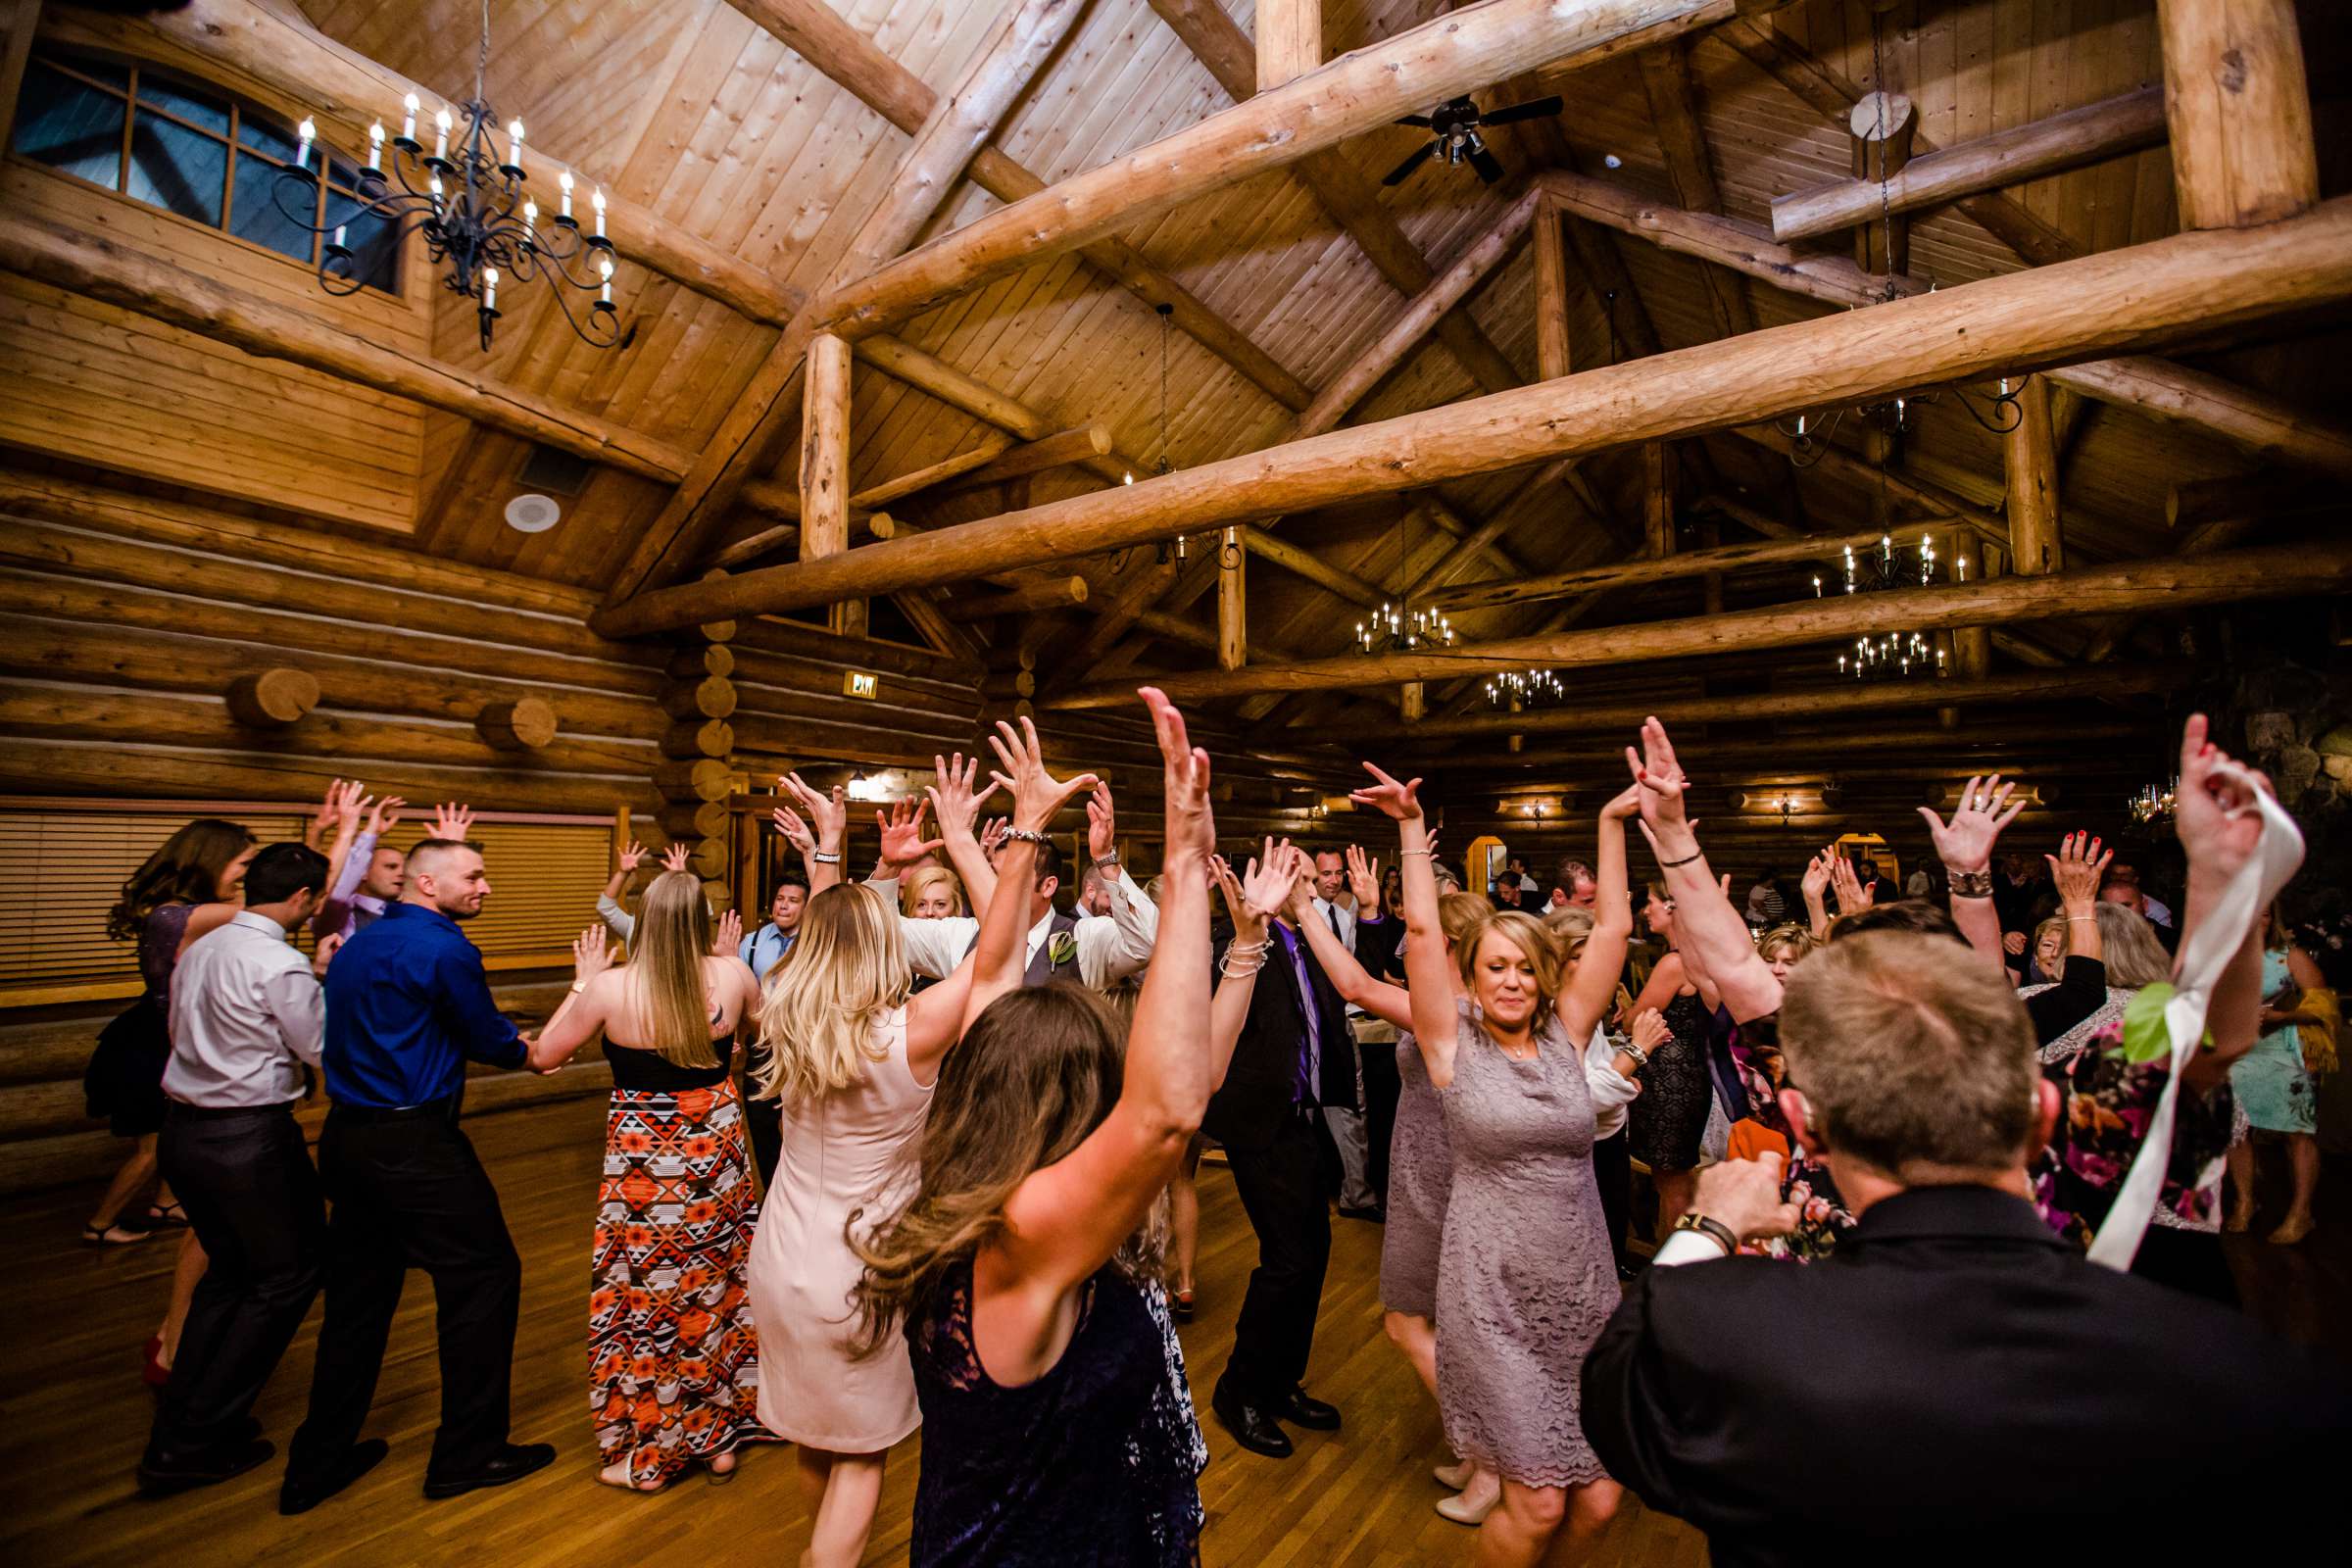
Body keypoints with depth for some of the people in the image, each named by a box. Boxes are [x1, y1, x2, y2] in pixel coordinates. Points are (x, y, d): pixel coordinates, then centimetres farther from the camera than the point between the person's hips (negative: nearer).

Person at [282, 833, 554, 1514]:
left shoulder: (358, 944, 13)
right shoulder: (443, 948, -16)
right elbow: (491, 1040, -10)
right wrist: (529, 1050, 11)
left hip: (347, 1135, 9)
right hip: (414, 1145, -9)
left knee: (358, 1294, 18)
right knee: (484, 1277, 3)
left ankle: (317, 1465, 29)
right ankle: (469, 1453, 13)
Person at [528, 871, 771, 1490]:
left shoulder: (611, 987, -18)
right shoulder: (731, 975, -12)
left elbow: (542, 1056, -2)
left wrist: (583, 981, 4)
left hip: (643, 1161, -2)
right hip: (718, 1156, 3)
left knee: (642, 1299, 16)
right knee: (717, 1286, 19)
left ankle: (645, 1455, 31)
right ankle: (720, 1437, 34)